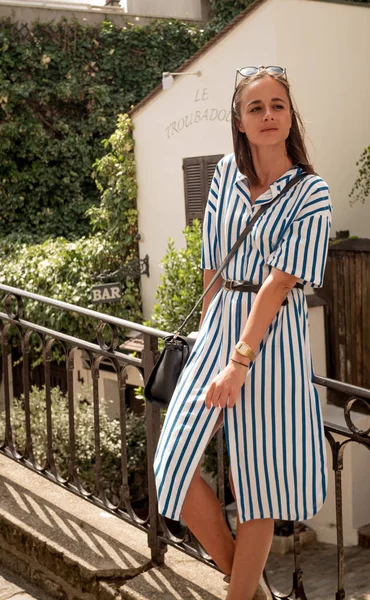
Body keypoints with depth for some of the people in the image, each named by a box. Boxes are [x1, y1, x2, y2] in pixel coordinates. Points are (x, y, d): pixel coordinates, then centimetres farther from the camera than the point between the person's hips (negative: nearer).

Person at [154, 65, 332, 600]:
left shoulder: (311, 194, -6)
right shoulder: (227, 174, 8)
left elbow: (279, 282, -13)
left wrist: (239, 363, -18)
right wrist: (206, 330, 10)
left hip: (273, 335, -4)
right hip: (220, 322, 5)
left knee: (258, 476, 2)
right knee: (176, 465, -1)